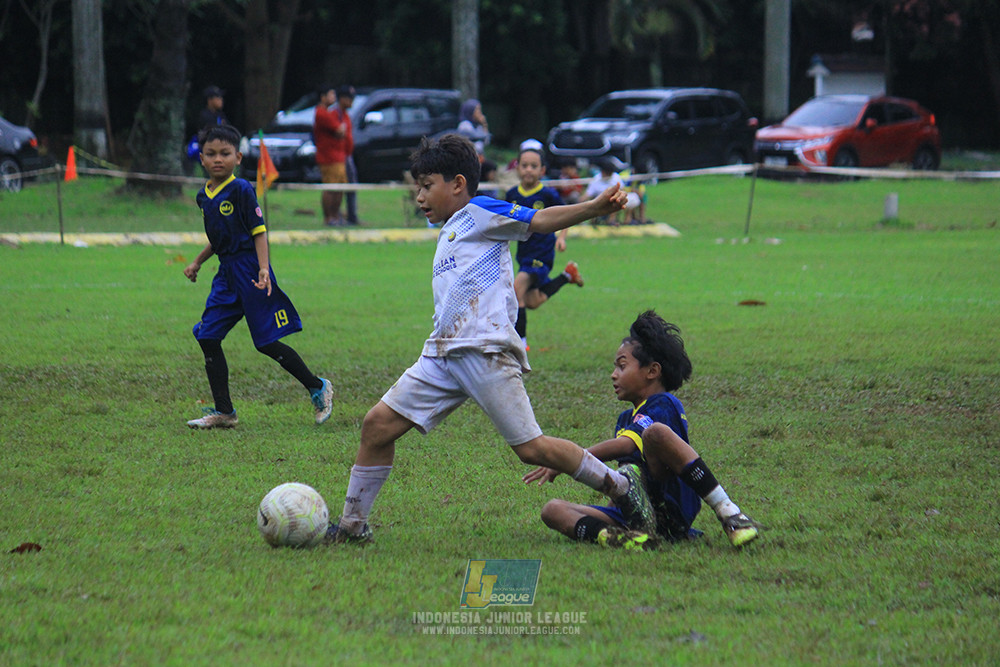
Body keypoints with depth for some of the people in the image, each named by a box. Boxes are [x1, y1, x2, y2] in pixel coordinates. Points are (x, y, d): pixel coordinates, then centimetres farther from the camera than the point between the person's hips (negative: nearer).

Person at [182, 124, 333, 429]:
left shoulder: (241, 190, -11)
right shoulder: (204, 196, 12)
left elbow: (259, 231, -13)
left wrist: (263, 269, -23)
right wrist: (197, 263, 27)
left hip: (248, 269, -8)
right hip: (227, 273, 8)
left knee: (267, 343, -6)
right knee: (207, 337, 1)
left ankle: (318, 388, 11)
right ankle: (223, 412, 8)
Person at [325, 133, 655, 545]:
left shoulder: (479, 213, 2)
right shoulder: (449, 233, 28)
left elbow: (539, 220, -8)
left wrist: (596, 207, -21)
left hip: (485, 352, -9)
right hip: (442, 356, 9)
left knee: (530, 449, -10)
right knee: (378, 424, 2)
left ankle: (619, 486, 6)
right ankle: (352, 524, 9)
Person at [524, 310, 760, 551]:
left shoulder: (664, 405, -3)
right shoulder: (626, 418, 27)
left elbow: (627, 444, -18)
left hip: (672, 509, -8)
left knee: (656, 432, -33)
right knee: (552, 511, -5)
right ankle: (605, 534, -39)